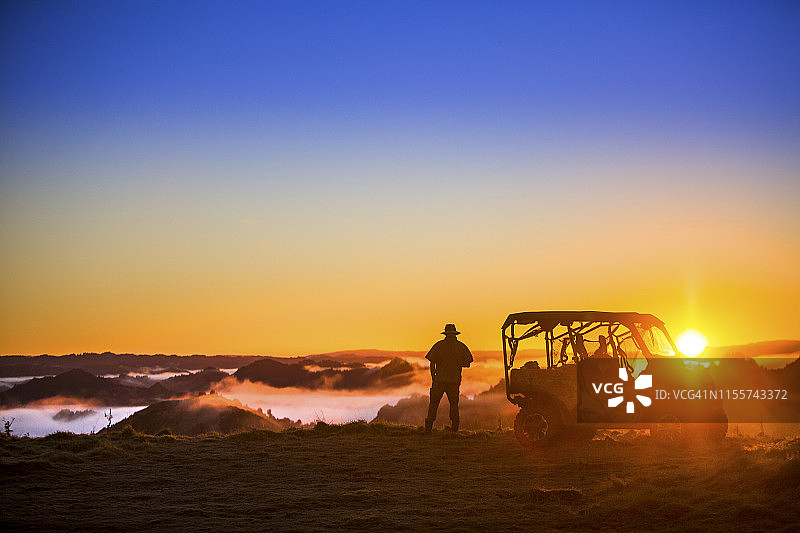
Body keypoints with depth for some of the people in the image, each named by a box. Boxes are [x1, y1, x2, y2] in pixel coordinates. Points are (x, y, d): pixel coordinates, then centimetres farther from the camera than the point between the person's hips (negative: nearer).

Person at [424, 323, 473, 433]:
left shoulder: (439, 345, -1)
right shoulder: (461, 346, 2)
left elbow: (432, 363, -3)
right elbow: (467, 363, 4)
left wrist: (433, 378, 6)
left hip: (440, 380, -1)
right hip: (454, 381, 1)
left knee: (434, 403, 5)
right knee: (454, 404, 12)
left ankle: (428, 428, -1)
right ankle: (454, 428, 6)